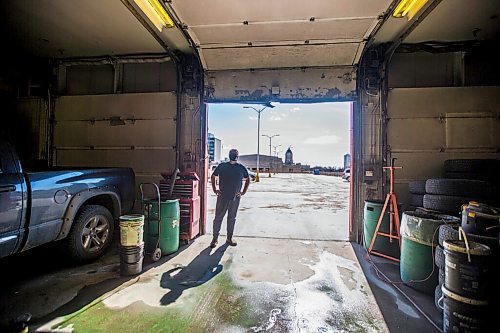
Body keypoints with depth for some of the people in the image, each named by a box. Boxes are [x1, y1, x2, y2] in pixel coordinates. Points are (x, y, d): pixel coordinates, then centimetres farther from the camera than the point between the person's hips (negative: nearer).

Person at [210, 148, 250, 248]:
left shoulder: (241, 168, 4)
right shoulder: (222, 166, 0)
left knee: (232, 218, 11)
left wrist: (243, 192, 9)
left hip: (235, 198, 2)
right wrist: (214, 189, 5)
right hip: (222, 196, -1)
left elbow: (247, 180, 16)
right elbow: (213, 177, 12)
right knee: (218, 217, 3)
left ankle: (229, 238, 25)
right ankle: (215, 238, 15)